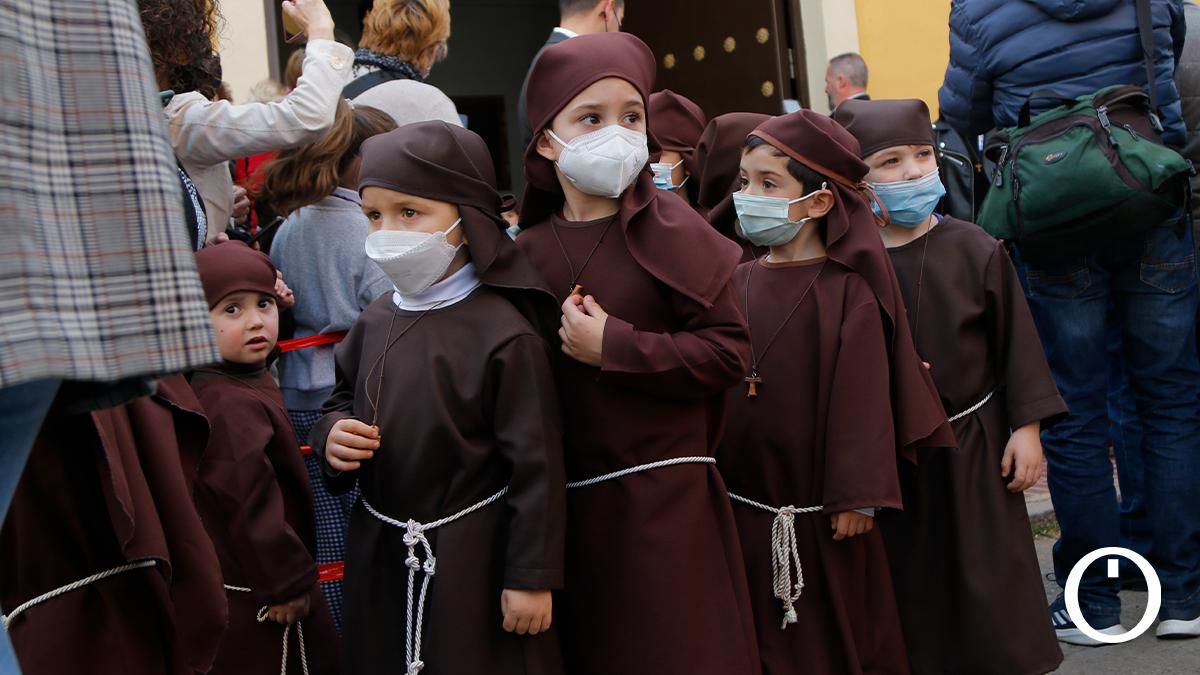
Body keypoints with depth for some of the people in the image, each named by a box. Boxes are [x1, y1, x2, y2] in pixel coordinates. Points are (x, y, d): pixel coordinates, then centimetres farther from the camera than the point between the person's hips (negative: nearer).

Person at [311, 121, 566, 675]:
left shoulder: (504, 333, -18)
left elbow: (535, 463, -16)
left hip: (473, 560, -6)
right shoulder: (376, 323, 3)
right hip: (380, 553, 6)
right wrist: (332, 434, -4)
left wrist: (532, 577, -14)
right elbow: (342, 400, 20)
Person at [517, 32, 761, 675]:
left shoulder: (669, 227, -7)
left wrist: (614, 347, -16)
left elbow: (729, 352, -12)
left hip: (664, 494, -4)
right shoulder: (528, 251, 4)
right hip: (566, 500, 4)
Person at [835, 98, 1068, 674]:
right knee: (910, 593, 12)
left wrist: (1027, 426, -5)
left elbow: (1017, 340, -2)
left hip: (972, 448, 0)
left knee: (990, 590, 7)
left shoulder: (972, 249, -6)